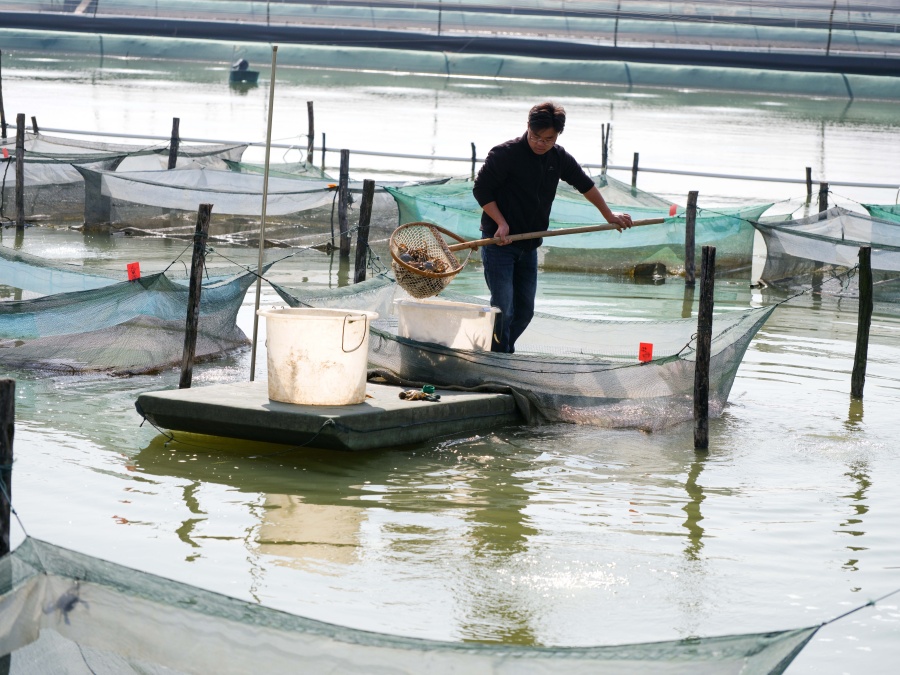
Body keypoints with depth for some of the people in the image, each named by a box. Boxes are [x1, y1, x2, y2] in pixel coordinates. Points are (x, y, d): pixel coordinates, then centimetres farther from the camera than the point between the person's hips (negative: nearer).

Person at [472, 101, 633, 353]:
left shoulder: (559, 158, 6)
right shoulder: (505, 153, -13)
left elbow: (585, 185, 21)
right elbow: (481, 189, -9)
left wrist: (609, 215, 30)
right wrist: (501, 223, -17)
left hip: (529, 245, 7)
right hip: (499, 242, -6)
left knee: (525, 310, 8)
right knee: (503, 307, -14)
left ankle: (504, 353, 22)